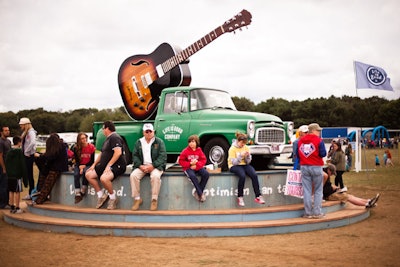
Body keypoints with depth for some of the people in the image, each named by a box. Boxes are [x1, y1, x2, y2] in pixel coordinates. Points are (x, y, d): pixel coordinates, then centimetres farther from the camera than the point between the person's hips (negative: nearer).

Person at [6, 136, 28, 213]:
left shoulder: (9, 152, 7)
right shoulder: (19, 151, -12)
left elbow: (6, 163, 13)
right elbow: (22, 164, -12)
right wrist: (25, 175, -7)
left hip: (10, 175, 7)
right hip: (17, 175, -7)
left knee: (11, 191, 10)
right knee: (17, 191, -2)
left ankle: (12, 207, 16)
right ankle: (17, 208, -1)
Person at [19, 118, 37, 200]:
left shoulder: (31, 132, -15)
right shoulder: (25, 133, 14)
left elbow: (33, 143, -30)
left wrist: (27, 151, -22)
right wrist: (24, 152, 1)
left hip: (29, 156, -9)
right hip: (26, 156, 9)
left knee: (29, 174, -3)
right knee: (28, 174, 12)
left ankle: (31, 193, 4)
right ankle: (31, 192, 19)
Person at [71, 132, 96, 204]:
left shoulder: (91, 147, -5)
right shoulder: (76, 148, 1)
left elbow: (92, 161, -4)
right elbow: (76, 160, 2)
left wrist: (84, 166, -14)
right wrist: (80, 167, -16)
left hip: (88, 165, -2)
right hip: (78, 166, 2)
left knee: (86, 172, -36)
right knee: (76, 175, -29)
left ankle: (83, 191, -29)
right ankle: (77, 194, -34)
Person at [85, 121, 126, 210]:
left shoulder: (114, 137, -11)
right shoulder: (107, 139, 21)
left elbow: (118, 152, -24)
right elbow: (101, 153, 28)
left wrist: (109, 165, -24)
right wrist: (94, 165, 18)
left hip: (117, 166, -11)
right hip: (105, 165, 11)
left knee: (103, 178, -36)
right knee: (88, 174, 3)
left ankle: (113, 198, -12)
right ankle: (101, 195, 7)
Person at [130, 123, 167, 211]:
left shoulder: (159, 142, 3)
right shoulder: (138, 142, 13)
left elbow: (162, 156, -5)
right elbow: (135, 155, 8)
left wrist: (152, 166, -16)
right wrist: (140, 166, -10)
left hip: (155, 166, -3)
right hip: (142, 166, 3)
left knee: (155, 176, -35)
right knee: (133, 175, -26)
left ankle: (154, 200, -21)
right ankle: (137, 199, -14)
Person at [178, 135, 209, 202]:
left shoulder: (199, 150, 3)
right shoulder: (185, 151, -3)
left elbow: (203, 160, 1)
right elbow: (181, 161, -2)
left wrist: (197, 165, -16)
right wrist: (190, 164, -15)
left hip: (198, 167, 3)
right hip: (188, 168, -3)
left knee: (206, 174, -24)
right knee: (192, 176, -36)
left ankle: (197, 193, -17)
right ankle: (201, 194, -26)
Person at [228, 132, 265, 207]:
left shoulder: (246, 148, 5)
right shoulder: (232, 149, -8)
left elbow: (248, 162, 4)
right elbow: (234, 162, -15)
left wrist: (247, 156, -16)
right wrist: (241, 156, -25)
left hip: (244, 165, 4)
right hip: (234, 166, -4)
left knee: (254, 175, -26)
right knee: (242, 176, -36)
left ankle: (258, 196, -25)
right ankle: (240, 197, -22)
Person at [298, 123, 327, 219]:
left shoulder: (300, 140, 8)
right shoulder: (319, 140, -8)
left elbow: (297, 154, 11)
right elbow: (323, 154, -13)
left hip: (304, 167, 4)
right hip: (316, 167, -4)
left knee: (307, 190, 6)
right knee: (318, 191, 5)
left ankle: (308, 213, 7)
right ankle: (317, 213, 4)